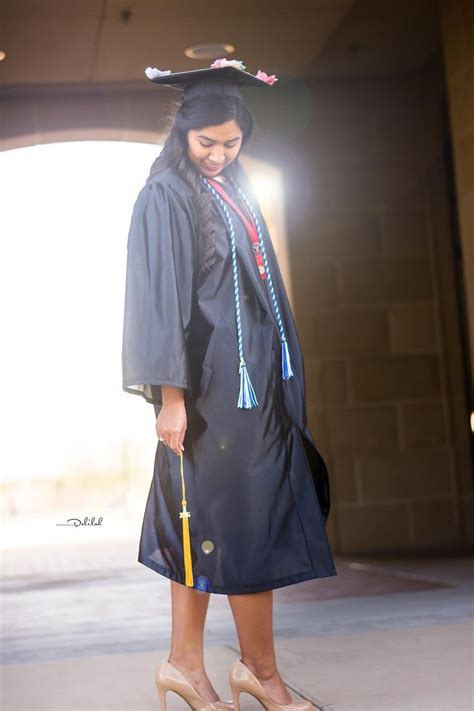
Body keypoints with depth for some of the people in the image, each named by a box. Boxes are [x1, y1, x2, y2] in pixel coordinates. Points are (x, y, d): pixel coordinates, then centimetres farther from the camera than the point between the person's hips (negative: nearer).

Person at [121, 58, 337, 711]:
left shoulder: (235, 191, 16)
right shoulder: (166, 196, -8)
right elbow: (161, 295, -14)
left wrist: (280, 374, 16)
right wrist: (171, 395, -19)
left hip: (254, 375, 8)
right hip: (211, 381, -8)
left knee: (203, 525, 10)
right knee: (245, 519, -3)